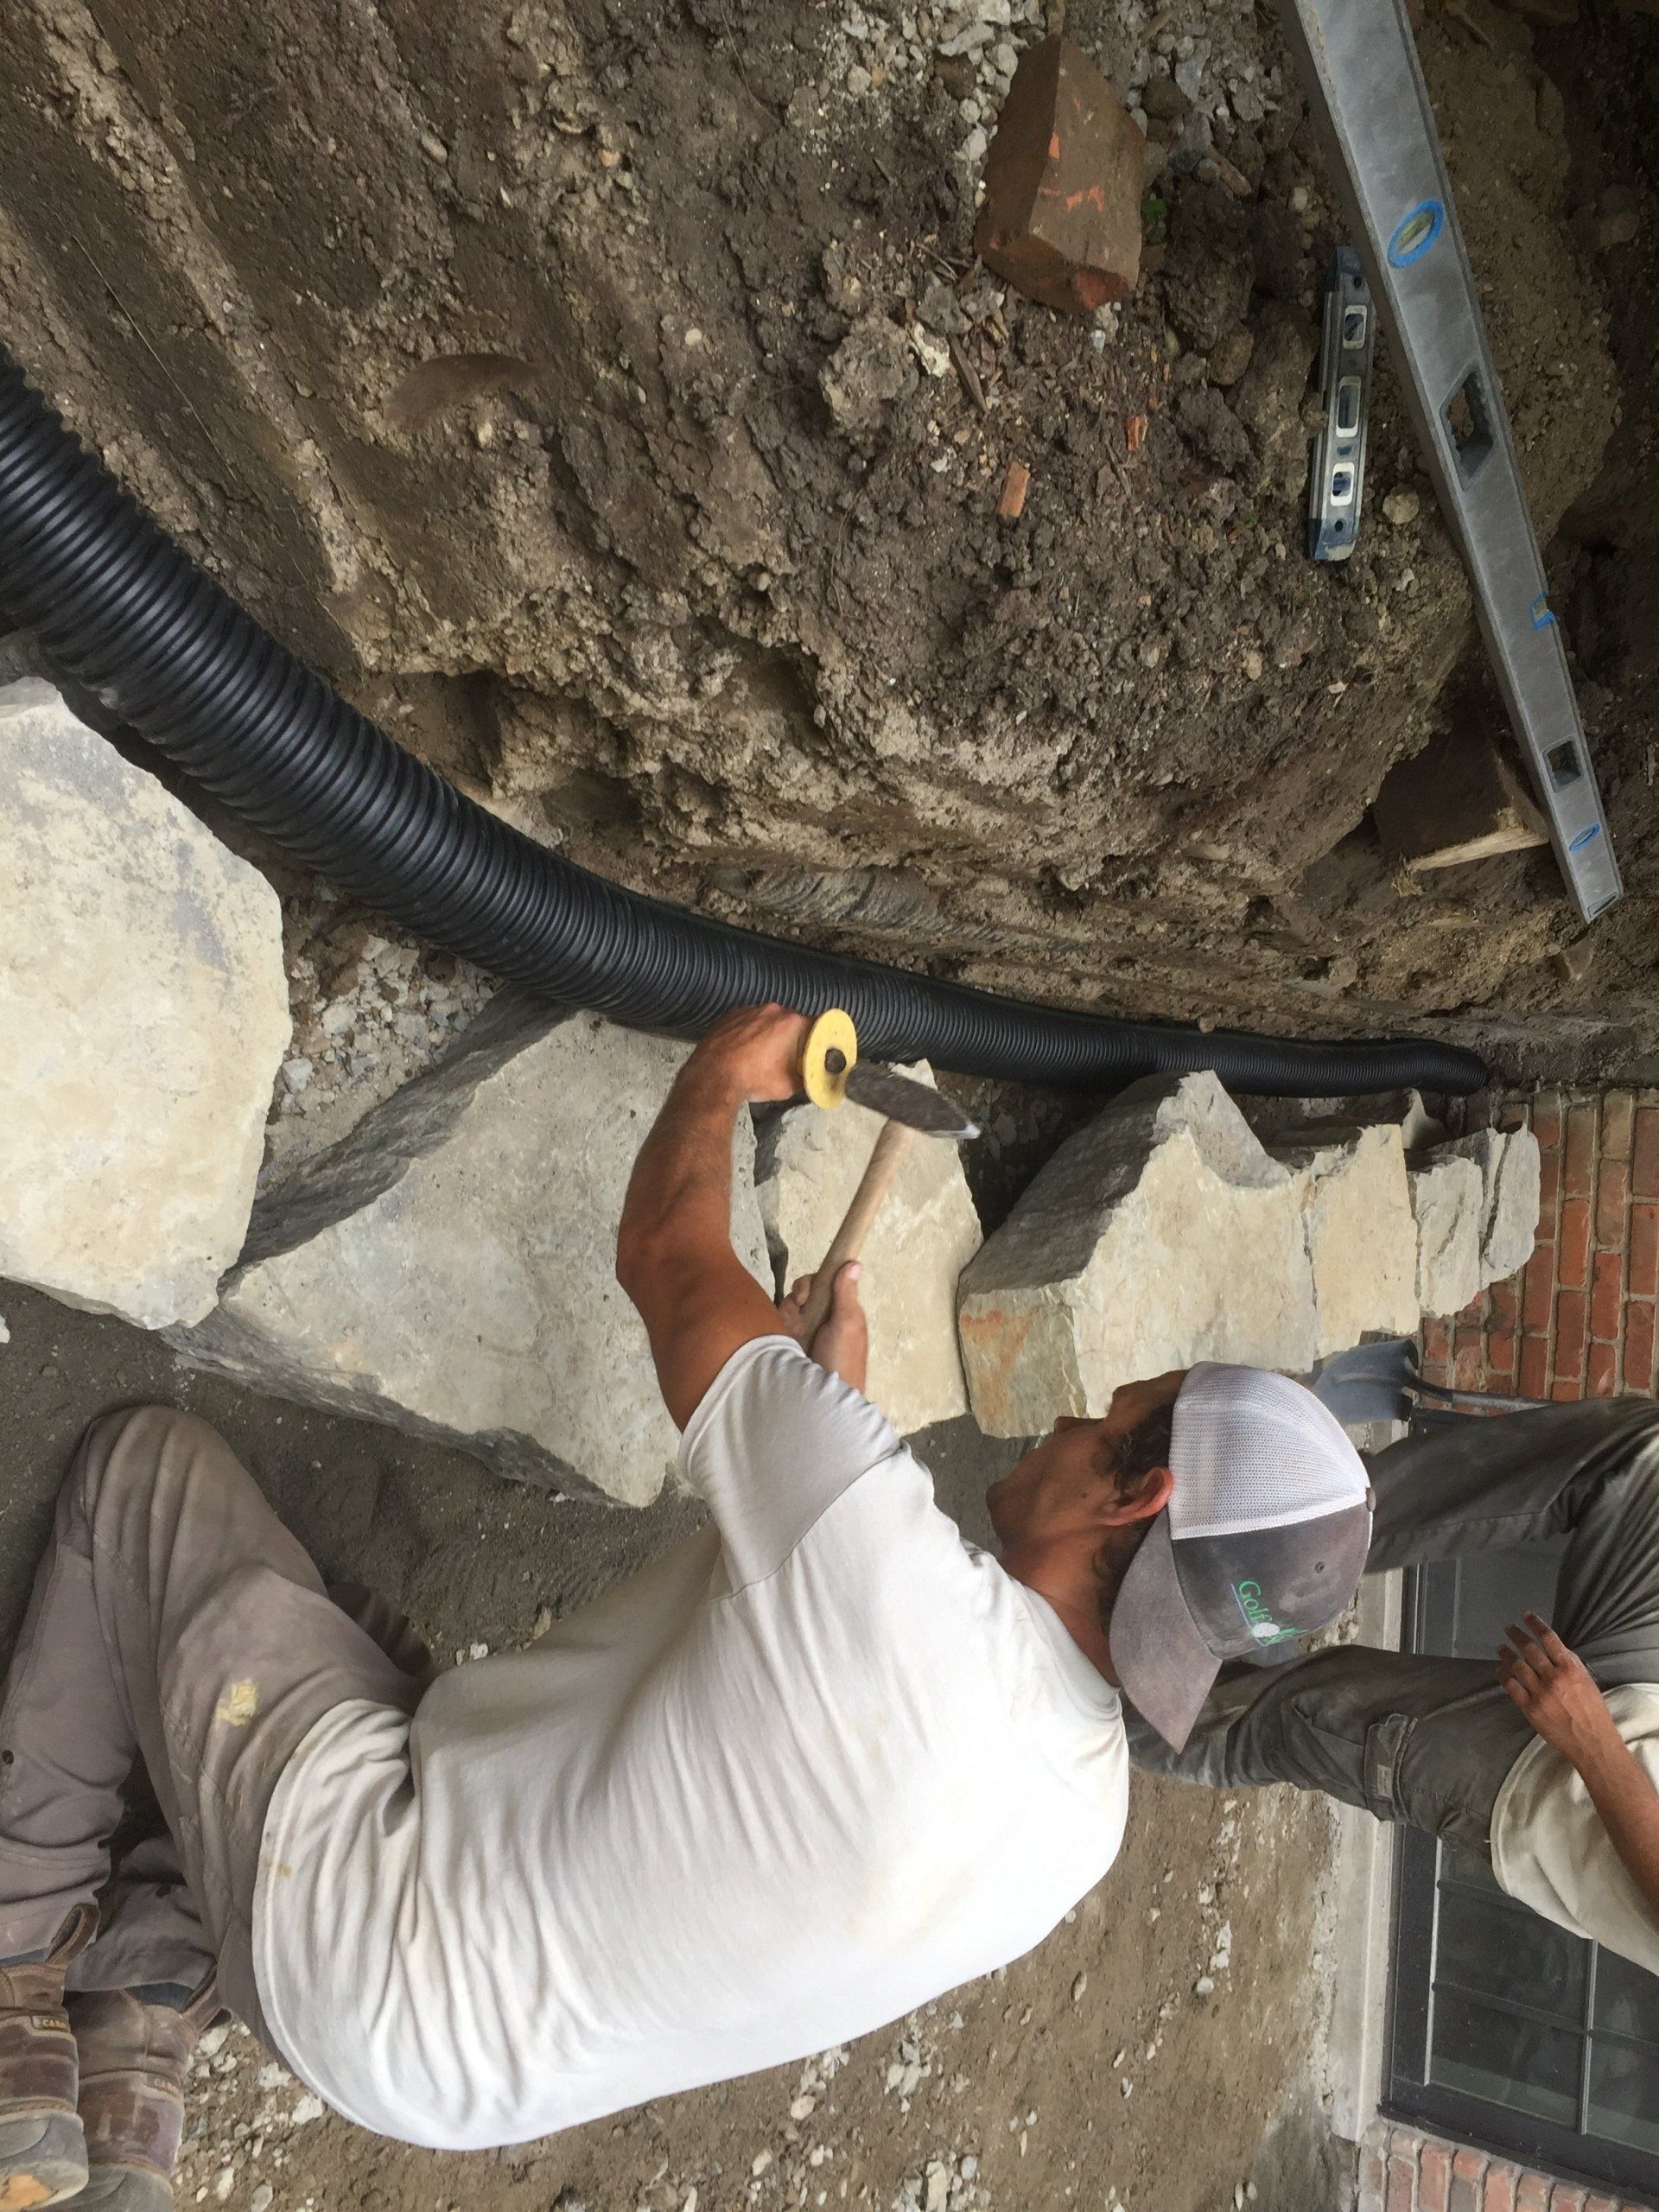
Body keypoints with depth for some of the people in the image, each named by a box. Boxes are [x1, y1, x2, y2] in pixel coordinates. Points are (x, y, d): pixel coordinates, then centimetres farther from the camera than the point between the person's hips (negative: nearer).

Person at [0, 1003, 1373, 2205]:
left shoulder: (886, 1564, -36)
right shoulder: (1086, 1818, -10)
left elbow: (664, 1251, -21)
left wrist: (721, 1076, -1)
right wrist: (839, 1416, 10)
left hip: (359, 1939, -7)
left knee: (148, 1461, 6)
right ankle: (155, 1999, 21)